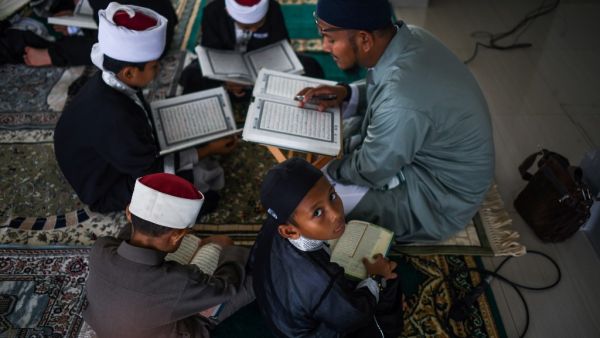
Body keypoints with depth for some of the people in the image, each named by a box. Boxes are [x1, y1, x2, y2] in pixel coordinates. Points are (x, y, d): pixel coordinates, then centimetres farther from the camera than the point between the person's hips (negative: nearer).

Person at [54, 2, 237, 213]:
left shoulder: (112, 84, -14)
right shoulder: (113, 119, -39)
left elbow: (147, 124, 2)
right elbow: (150, 172, -26)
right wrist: (207, 150, -20)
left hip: (124, 159, 7)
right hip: (108, 189, -7)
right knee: (203, 177, -14)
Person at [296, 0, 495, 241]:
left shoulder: (401, 105, -39)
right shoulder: (407, 36, -12)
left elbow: (369, 173, -23)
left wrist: (325, 172, -5)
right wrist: (347, 93, -6)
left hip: (439, 195, -8)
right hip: (428, 153, 9)